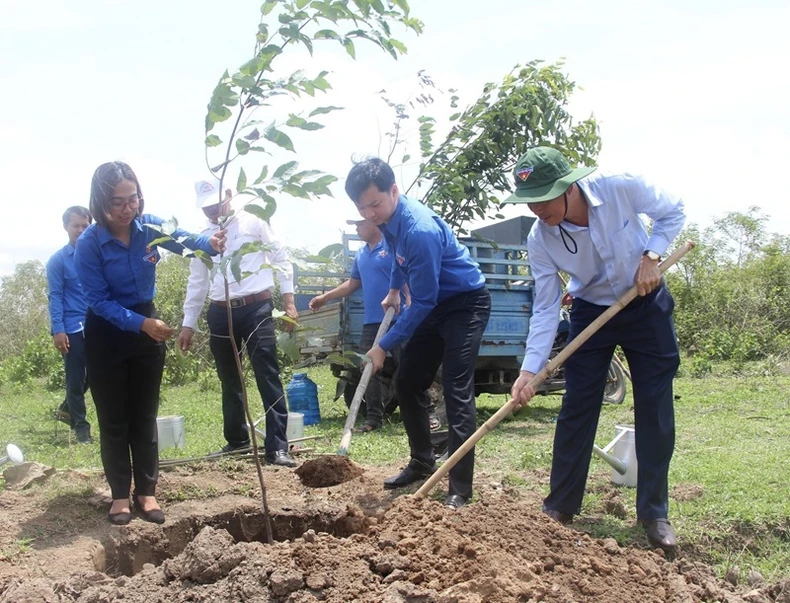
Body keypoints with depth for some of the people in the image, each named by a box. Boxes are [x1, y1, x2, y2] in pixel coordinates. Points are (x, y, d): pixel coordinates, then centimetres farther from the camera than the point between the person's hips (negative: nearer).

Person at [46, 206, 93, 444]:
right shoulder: (58, 260, -2)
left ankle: (67, 408, 37)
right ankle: (81, 426, 15)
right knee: (76, 378, 3)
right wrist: (58, 330, -13)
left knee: (94, 374, 13)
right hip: (73, 328, -4)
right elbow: (55, 297, -5)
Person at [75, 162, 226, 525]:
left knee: (145, 415, 9)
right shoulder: (89, 244, -21)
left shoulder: (150, 226, -11)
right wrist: (141, 324, -31)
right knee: (114, 419, 5)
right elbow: (98, 301, -20)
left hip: (147, 323, 3)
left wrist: (211, 244, -43)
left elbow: (185, 241, -19)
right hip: (107, 333, -3)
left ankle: (146, 491, 17)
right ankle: (120, 495, 15)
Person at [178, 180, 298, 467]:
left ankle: (277, 446, -6)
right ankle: (237, 438, 28)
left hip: (257, 309, -4)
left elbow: (281, 260, 2)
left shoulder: (254, 223, 2)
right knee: (229, 381, 13)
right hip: (220, 314, 4)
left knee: (268, 377, -7)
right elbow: (197, 283, 17)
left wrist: (289, 303, -5)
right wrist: (188, 324, 14)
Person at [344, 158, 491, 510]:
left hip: (466, 304, -9)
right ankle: (422, 463, 25)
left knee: (457, 392, -17)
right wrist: (393, 290, 20)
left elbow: (423, 302, -27)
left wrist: (384, 346, -22)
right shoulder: (387, 218, -4)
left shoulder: (419, 230, -31)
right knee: (406, 384, 10)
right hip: (435, 305, 9)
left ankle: (460, 490, -15)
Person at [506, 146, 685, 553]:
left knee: (655, 408, -1)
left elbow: (672, 212, -7)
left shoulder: (620, 188, -26)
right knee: (576, 408, -2)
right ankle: (560, 507, 11)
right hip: (591, 312, 1)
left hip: (646, 304, -1)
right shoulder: (539, 240, -21)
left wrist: (651, 256, -22)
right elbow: (545, 309, -15)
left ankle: (654, 513, 10)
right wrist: (530, 369, -23)